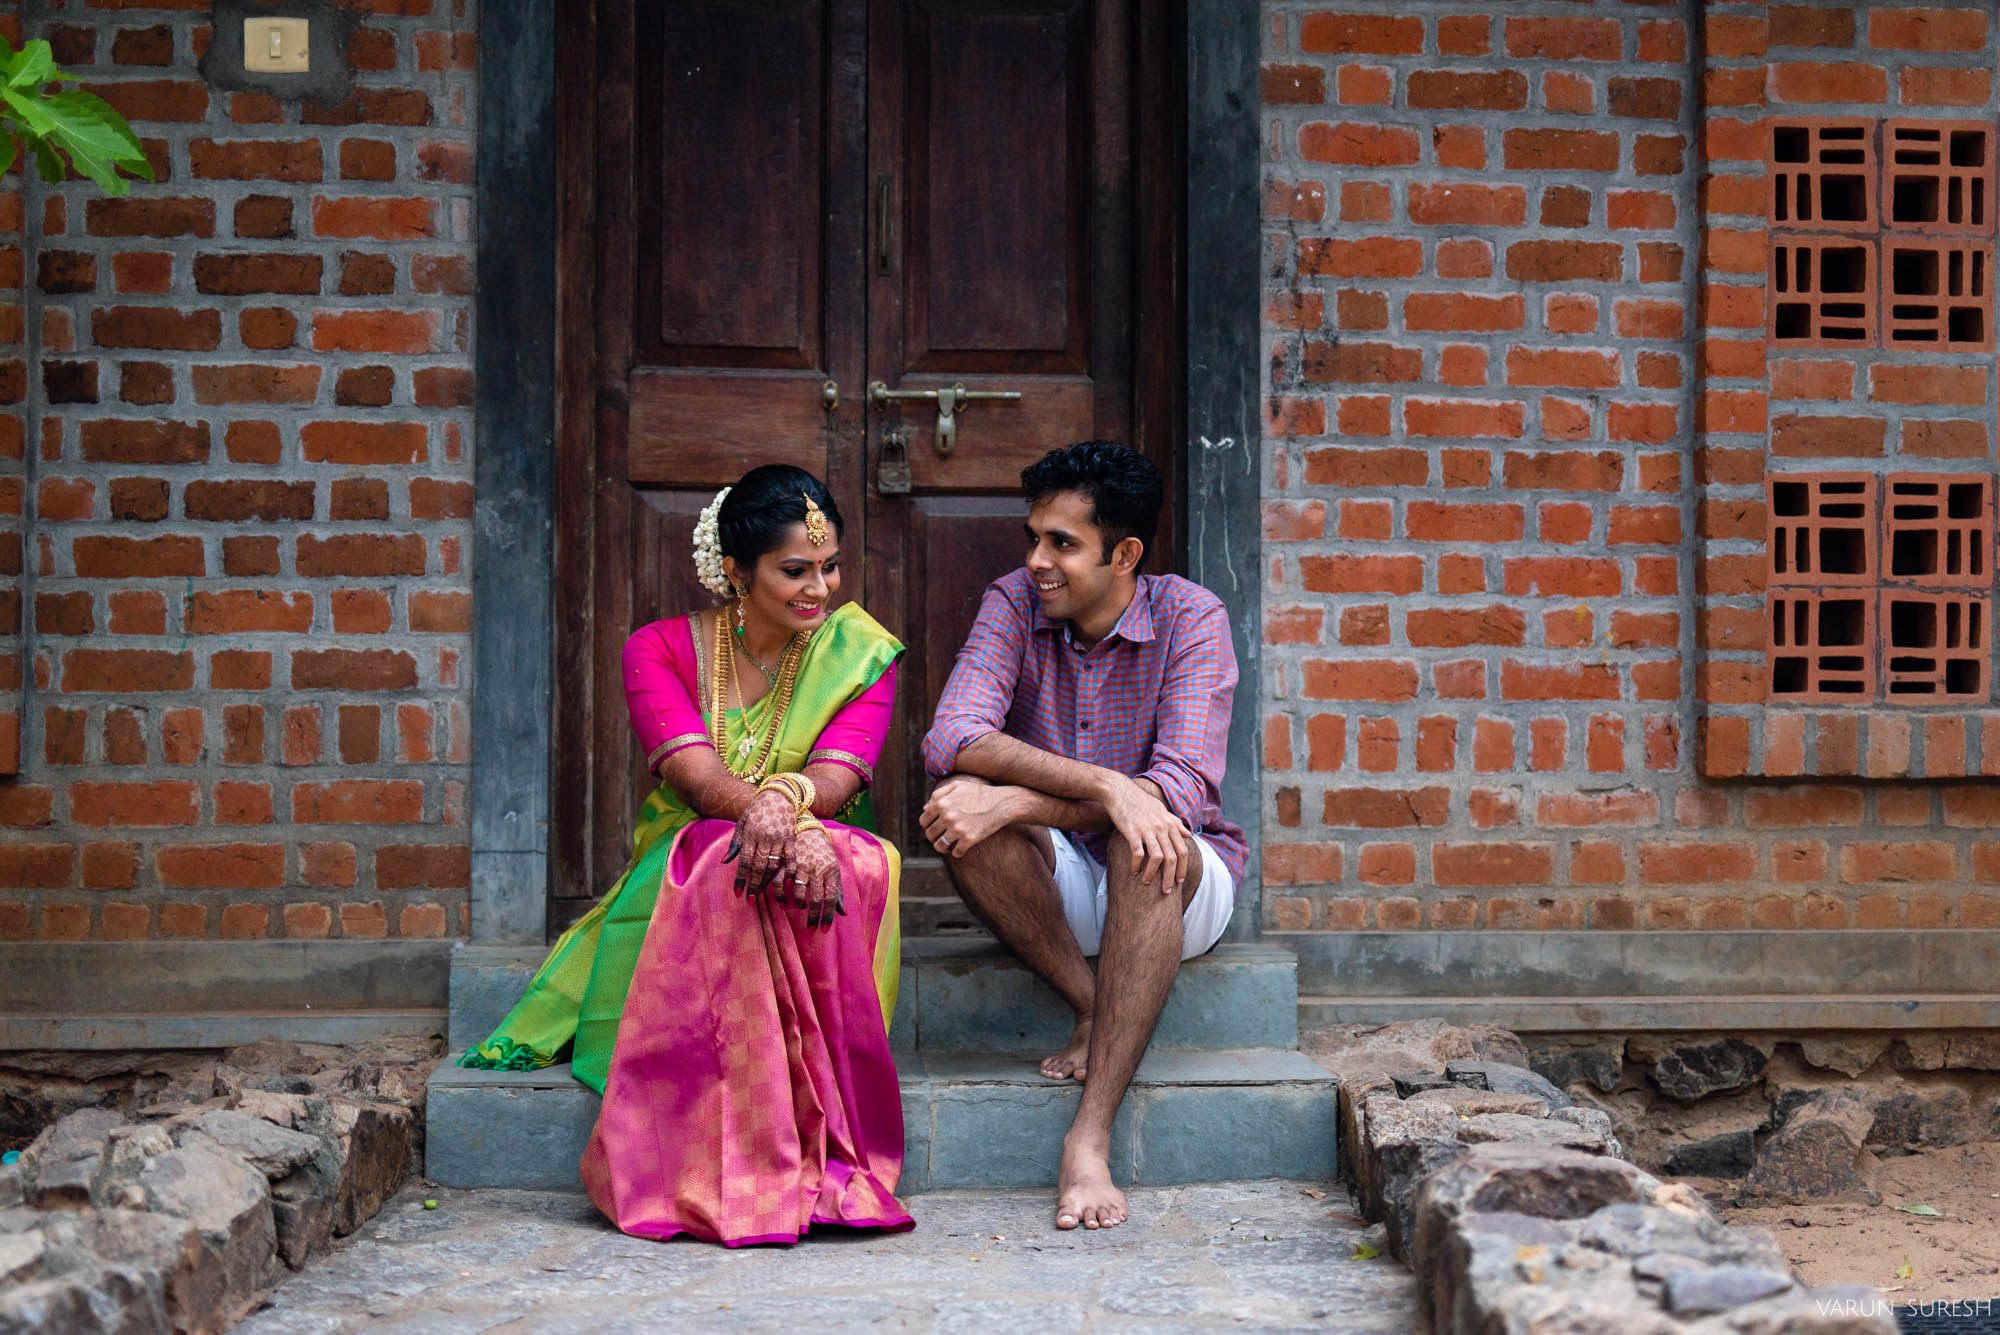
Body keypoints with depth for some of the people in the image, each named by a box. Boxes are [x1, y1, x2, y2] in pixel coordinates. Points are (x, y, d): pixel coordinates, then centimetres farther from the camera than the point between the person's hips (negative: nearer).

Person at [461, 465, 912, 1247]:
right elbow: (693, 772, -17)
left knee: (853, 864, -37)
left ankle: (815, 1154, -40)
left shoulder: (860, 651, 5)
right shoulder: (660, 650, 2)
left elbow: (838, 774, -13)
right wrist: (775, 819, -39)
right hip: (680, 881, -1)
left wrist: (788, 799, -39)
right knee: (729, 865, -39)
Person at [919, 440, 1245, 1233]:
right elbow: (951, 739, -23)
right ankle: (1095, 1013, -16)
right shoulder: (1013, 606, -6)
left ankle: (1089, 1140, -40)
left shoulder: (1190, 619, -13)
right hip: (1057, 884, 2)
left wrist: (1010, 802, -35)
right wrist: (1105, 787, -38)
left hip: (1177, 882, -2)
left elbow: (1185, 788, -25)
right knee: (957, 804, -28)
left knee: (1147, 847, -38)